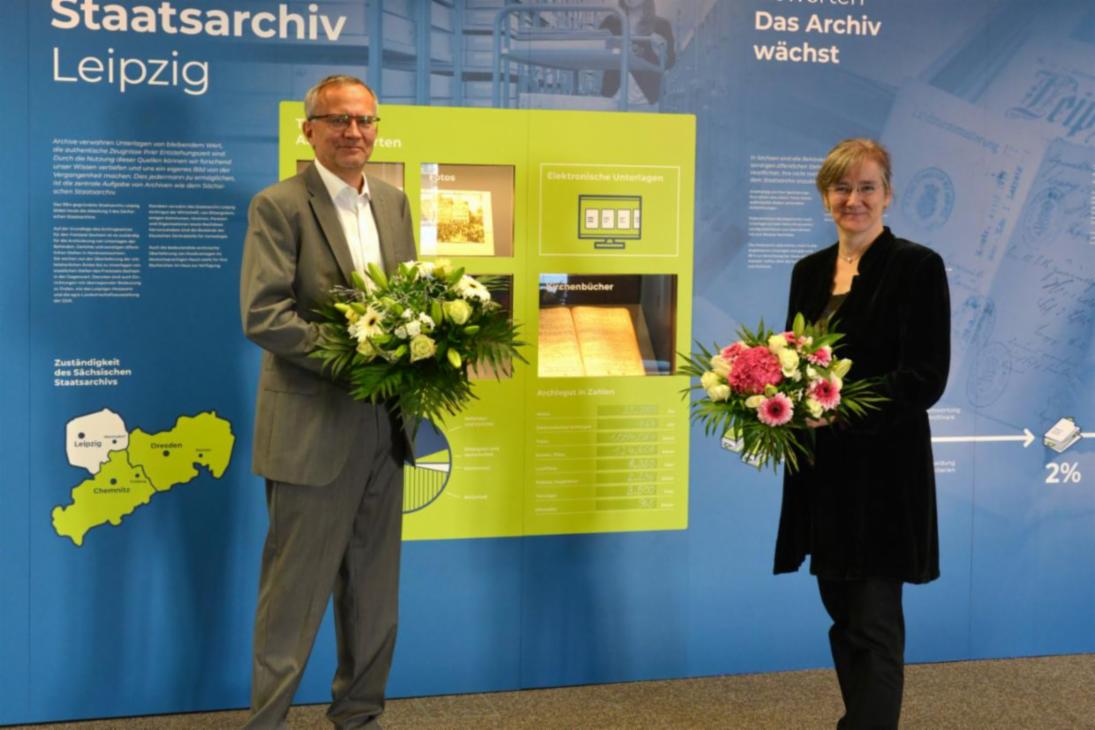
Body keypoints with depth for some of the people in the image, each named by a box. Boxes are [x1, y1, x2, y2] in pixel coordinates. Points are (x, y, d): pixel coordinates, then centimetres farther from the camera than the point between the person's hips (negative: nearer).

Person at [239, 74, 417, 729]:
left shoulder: (393, 202, 12)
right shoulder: (279, 206, -8)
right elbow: (262, 315, -17)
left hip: (384, 425, 7)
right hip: (313, 429, -6)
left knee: (373, 587, 15)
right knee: (296, 588, 2)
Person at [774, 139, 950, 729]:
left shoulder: (917, 266, -8)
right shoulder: (809, 270, 11)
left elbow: (926, 377, -14)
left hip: (883, 471, -6)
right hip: (822, 469, 6)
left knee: (874, 625, -2)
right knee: (842, 613, 15)